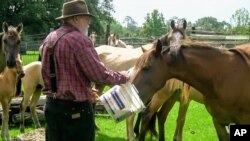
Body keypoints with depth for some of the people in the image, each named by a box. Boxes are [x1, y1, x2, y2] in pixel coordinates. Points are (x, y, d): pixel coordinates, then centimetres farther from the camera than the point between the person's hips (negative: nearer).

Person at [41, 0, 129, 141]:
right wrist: (122, 77, 0)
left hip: (52, 105, 8)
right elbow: (100, 74, -18)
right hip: (75, 109, -8)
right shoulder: (79, 40, -18)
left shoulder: (49, 39, 9)